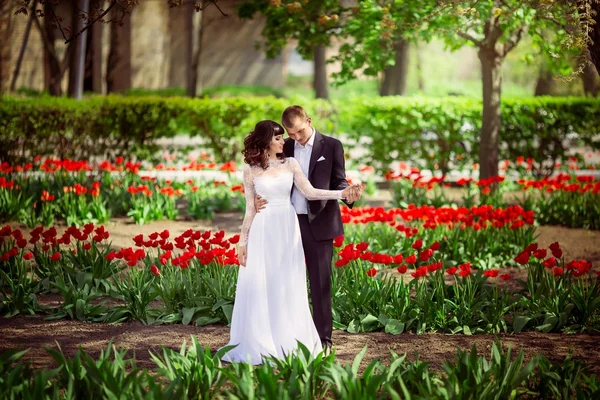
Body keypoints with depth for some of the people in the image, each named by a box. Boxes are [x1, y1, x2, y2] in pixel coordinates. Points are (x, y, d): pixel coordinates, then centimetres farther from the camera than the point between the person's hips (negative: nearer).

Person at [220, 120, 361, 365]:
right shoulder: (251, 171, 2)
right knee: (260, 287, -1)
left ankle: (287, 342, 12)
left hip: (287, 229, 2)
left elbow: (309, 192, -3)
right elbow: (250, 209, 5)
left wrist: (341, 193, -14)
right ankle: (259, 344, 8)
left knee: (288, 287, 4)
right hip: (263, 231, -2)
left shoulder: (290, 165, 5)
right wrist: (243, 242, 2)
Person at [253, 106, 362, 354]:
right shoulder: (285, 148, 8)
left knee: (320, 282, 1)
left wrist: (349, 194, -22)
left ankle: (324, 339, 7)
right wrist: (259, 199, -10)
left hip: (318, 223, -3)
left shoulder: (331, 146, -1)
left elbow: (338, 181, 0)